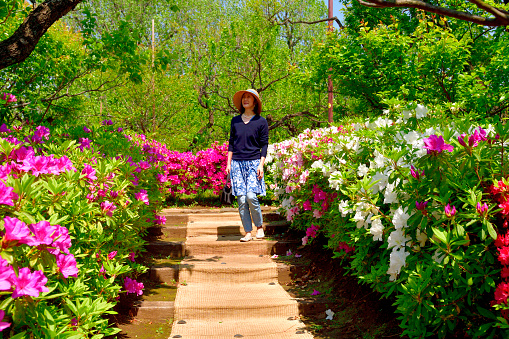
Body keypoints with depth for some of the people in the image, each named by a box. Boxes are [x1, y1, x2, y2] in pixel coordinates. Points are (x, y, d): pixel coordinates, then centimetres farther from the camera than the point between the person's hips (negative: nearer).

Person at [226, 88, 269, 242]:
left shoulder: (261, 122, 4)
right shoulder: (235, 121, 12)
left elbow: (264, 145, 2)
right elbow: (231, 143, 16)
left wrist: (261, 165, -7)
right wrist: (228, 163, 9)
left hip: (253, 163, -3)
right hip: (237, 163, 3)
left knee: (251, 196, -16)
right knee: (241, 200, -3)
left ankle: (259, 227, 5)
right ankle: (248, 233, 6)